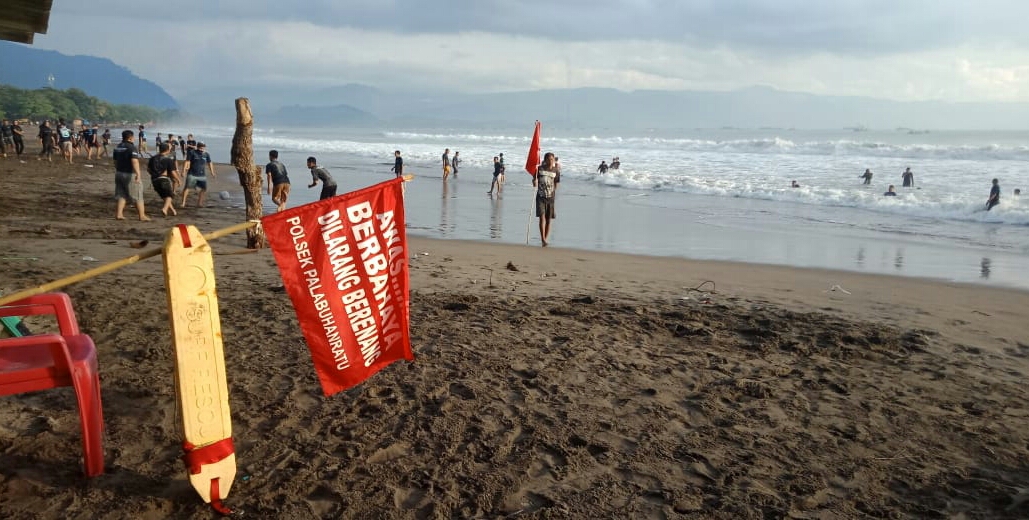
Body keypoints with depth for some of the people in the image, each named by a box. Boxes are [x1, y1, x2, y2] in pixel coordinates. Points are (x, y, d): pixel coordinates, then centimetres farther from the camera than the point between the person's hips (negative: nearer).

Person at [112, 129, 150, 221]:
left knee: (121, 195, 13)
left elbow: (115, 161, 19)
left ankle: (119, 214, 7)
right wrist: (138, 174, -30)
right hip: (130, 174, -7)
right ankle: (142, 215, 6)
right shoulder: (132, 147, -15)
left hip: (119, 173, 7)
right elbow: (134, 161, -27)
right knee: (137, 195, 2)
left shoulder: (117, 147, 11)